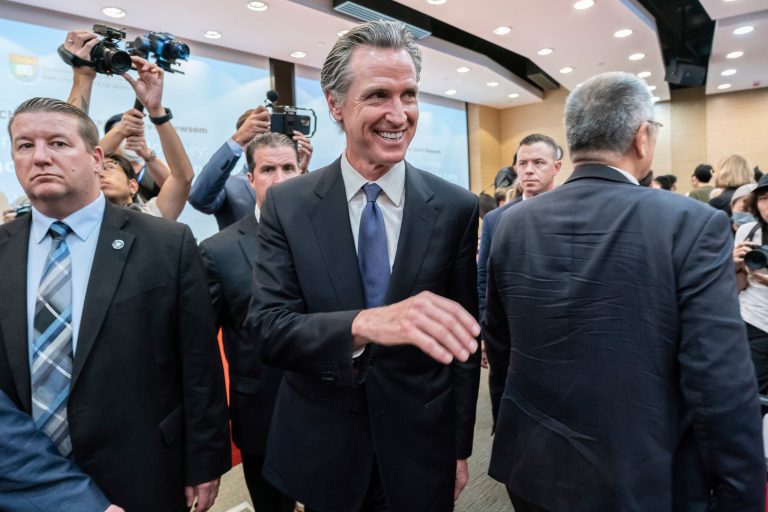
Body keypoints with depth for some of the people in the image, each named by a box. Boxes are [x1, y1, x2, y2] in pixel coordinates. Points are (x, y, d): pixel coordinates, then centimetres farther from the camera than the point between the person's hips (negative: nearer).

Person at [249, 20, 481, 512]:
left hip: (421, 451, 0)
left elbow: (463, 337, -2)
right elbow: (268, 329, -17)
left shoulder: (456, 208, -8)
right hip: (321, 452, 0)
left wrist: (460, 448, 3)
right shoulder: (287, 205, -9)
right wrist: (364, 324, -36)